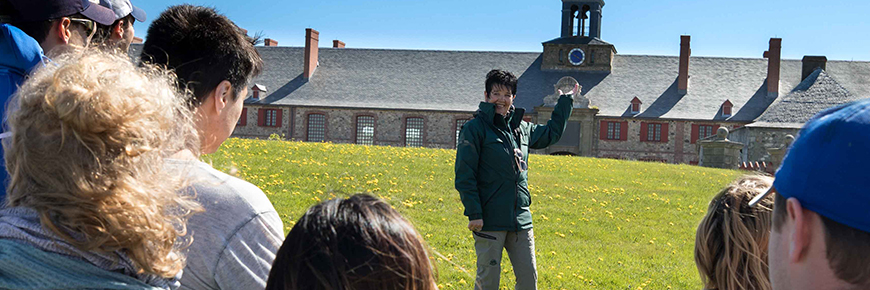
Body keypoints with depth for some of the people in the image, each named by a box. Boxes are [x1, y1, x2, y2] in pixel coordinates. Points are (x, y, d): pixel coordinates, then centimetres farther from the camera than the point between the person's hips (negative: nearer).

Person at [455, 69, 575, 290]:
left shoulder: (521, 129, 14)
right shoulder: (475, 128, -5)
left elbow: (551, 133, 34)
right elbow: (464, 175, -9)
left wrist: (566, 101, 37)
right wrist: (474, 213, -15)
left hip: (520, 219, 6)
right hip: (489, 220, -6)